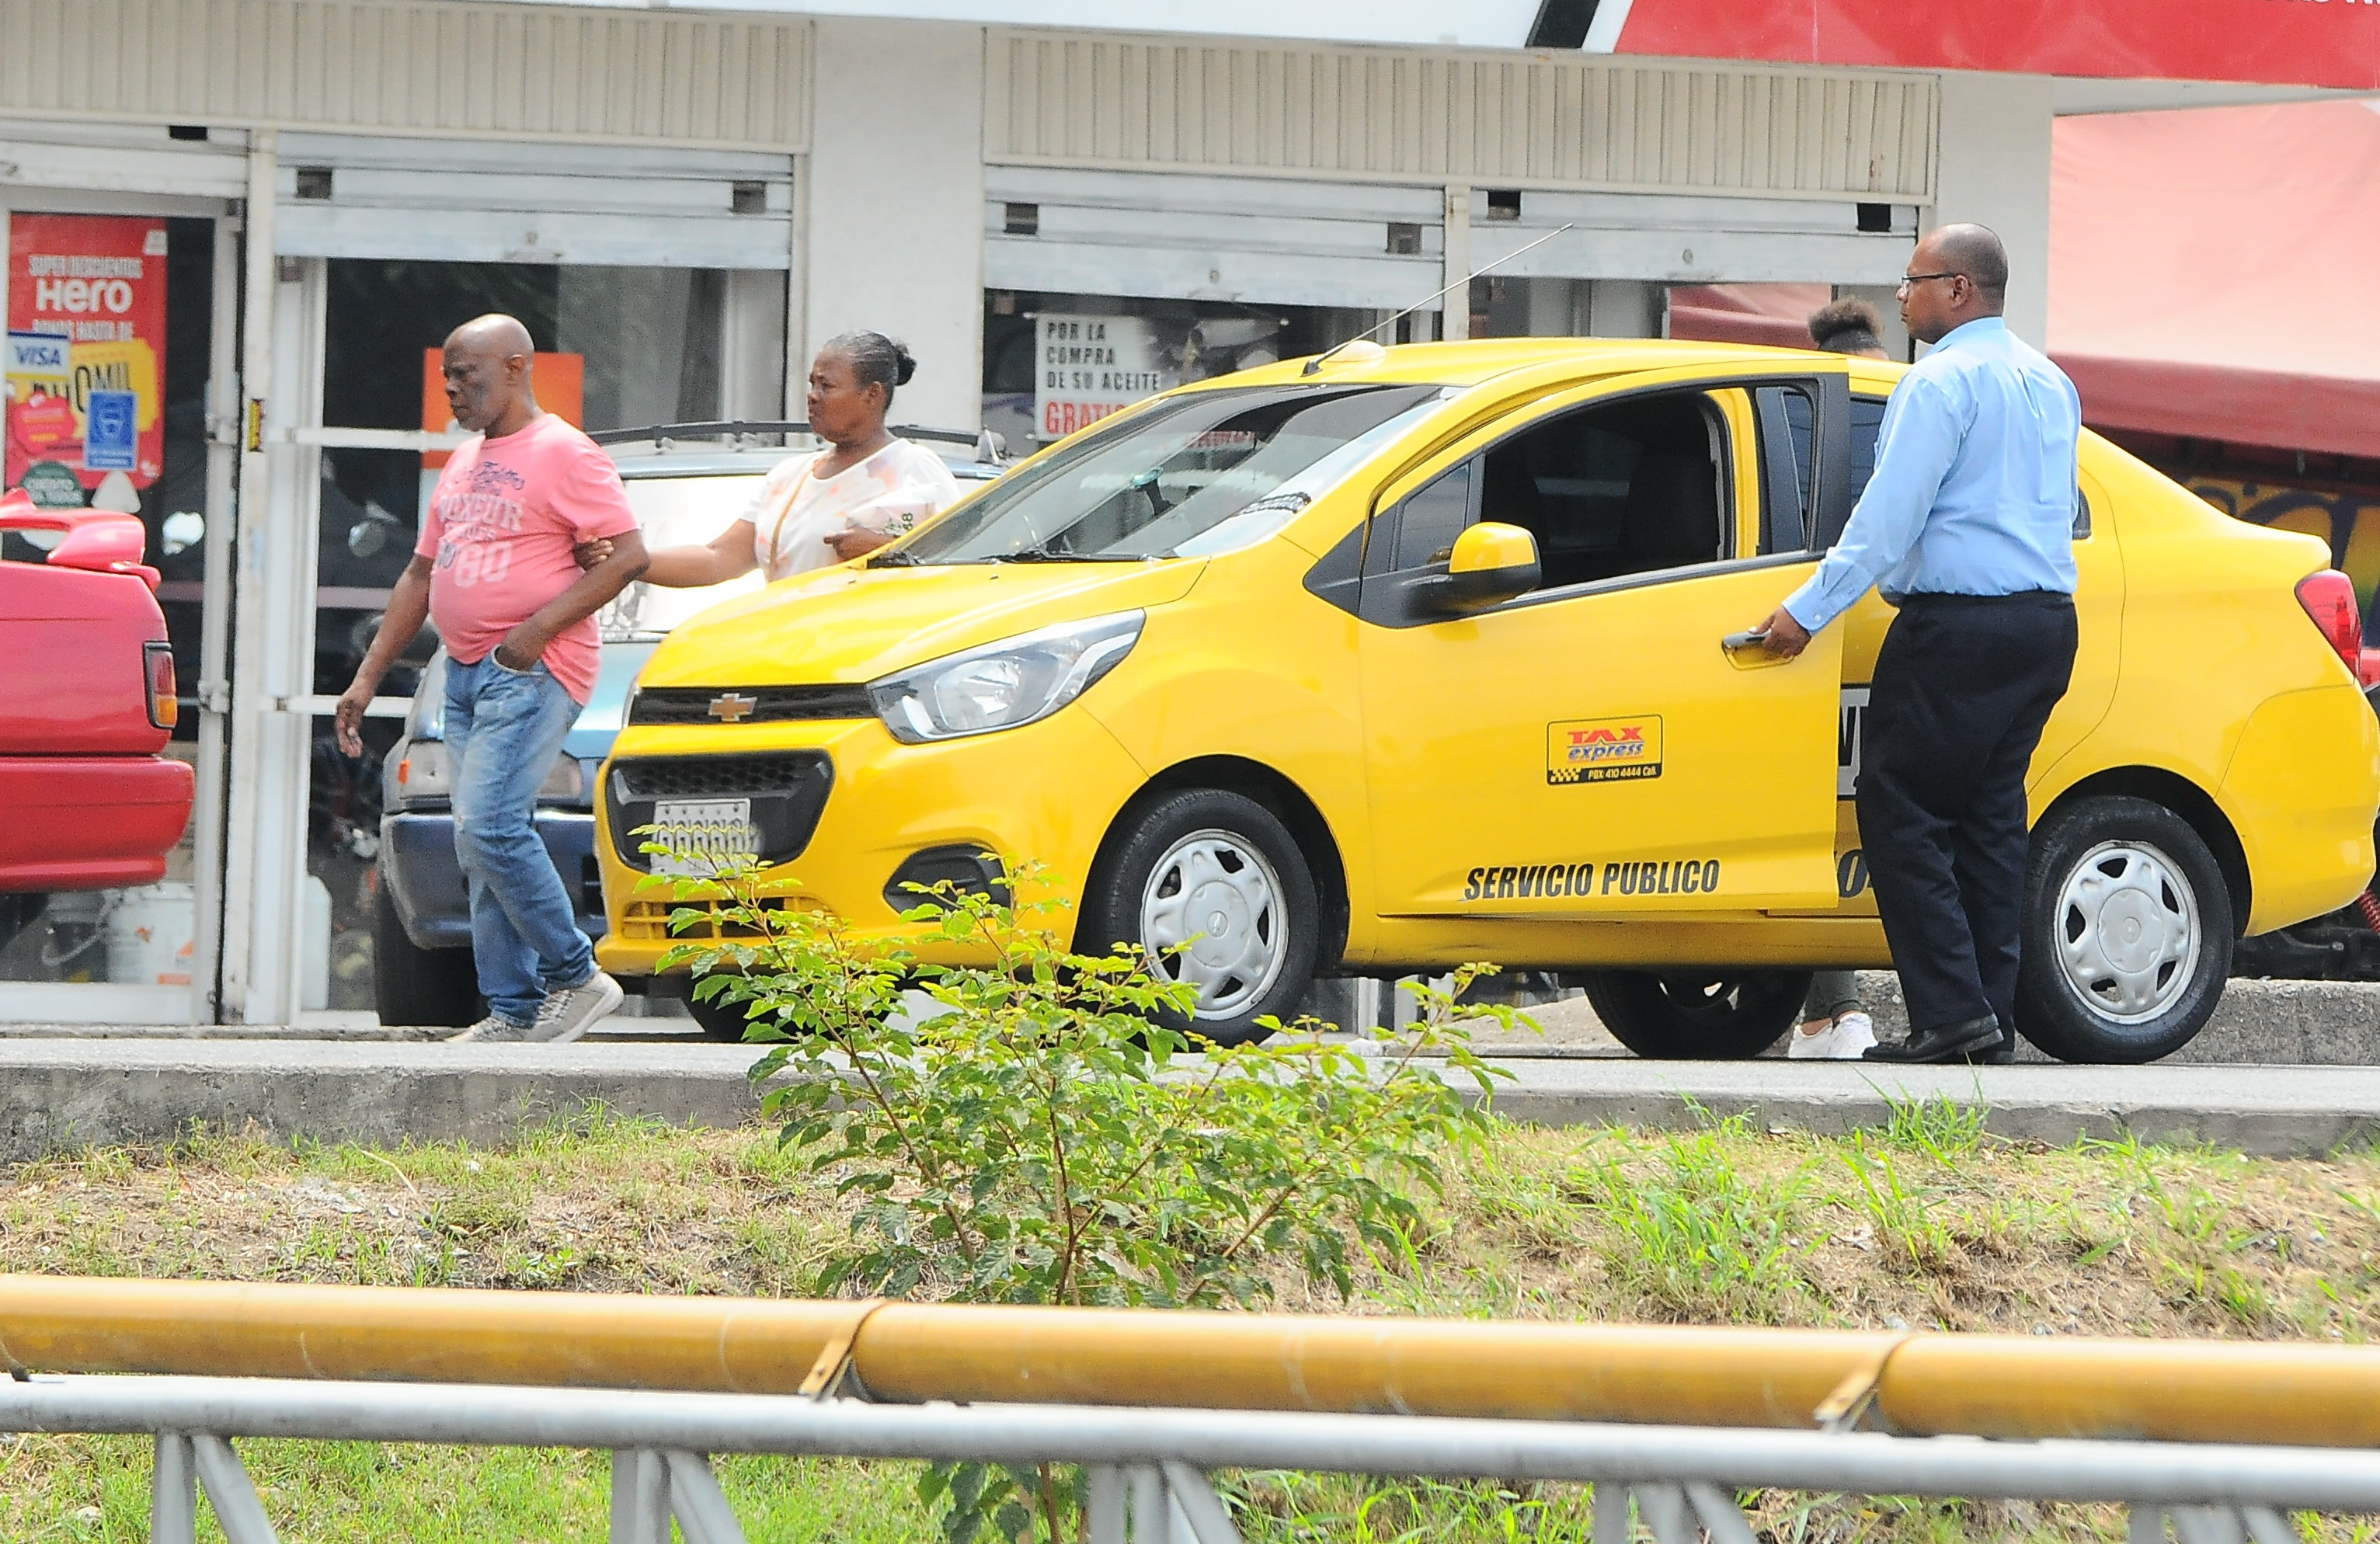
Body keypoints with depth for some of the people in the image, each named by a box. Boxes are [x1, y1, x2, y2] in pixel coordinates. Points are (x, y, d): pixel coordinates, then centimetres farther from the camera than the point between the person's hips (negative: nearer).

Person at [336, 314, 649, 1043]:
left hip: (531, 674, -9)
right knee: (480, 846, 5)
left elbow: (628, 553, -14)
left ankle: (576, 976, -8)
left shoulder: (563, 454, -7)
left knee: (490, 828, -19)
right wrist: (369, 675, 20)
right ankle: (513, 1012, 7)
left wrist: (537, 629, -19)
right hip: (466, 674, 9)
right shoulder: (464, 464, 20)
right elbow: (420, 576, 25)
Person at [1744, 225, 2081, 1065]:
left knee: (1902, 814, -5)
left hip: (1957, 625, -9)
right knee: (1992, 818, 10)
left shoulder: (1942, 381, -10)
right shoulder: (2049, 383, 17)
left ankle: (1952, 1014, -14)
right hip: (2047, 618, 9)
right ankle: (1992, 1018, 6)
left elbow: (1890, 513, -15)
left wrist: (1809, 609, -12)